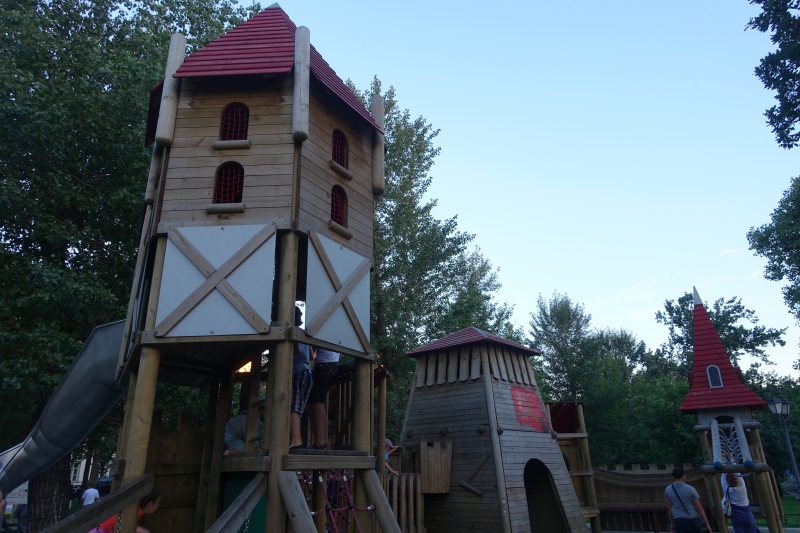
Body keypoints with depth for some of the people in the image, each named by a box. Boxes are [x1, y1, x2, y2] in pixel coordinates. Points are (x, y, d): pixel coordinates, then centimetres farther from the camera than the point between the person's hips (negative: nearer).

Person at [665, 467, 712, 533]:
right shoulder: (690, 489, -9)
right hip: (692, 520, -2)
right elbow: (699, 508, -8)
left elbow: (668, 508, 6)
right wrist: (707, 524, -3)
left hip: (679, 521, 2)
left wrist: (672, 523, 16)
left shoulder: (668, 490, 2)